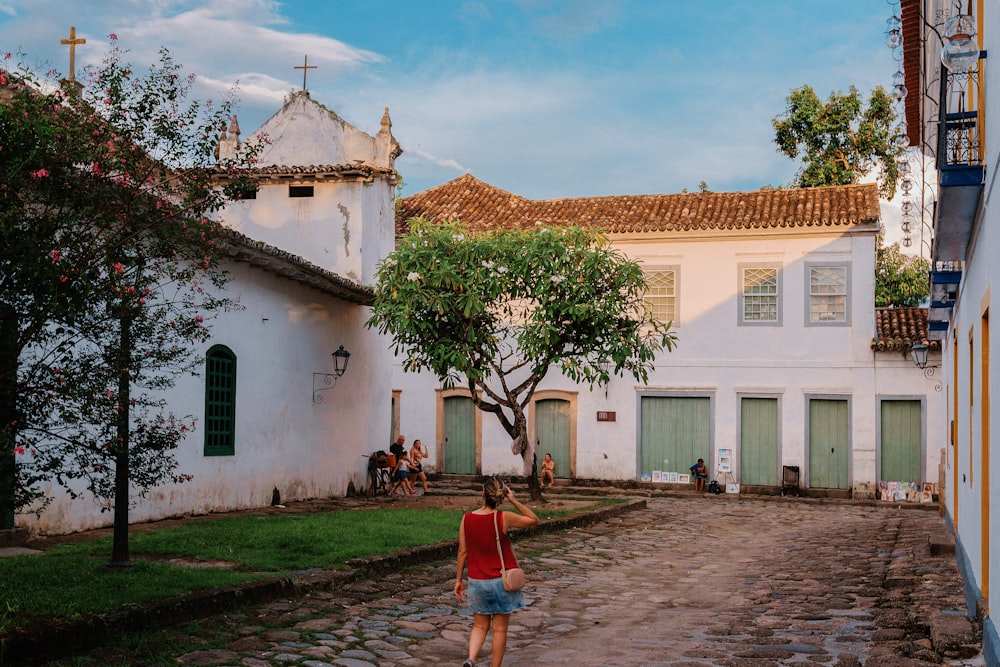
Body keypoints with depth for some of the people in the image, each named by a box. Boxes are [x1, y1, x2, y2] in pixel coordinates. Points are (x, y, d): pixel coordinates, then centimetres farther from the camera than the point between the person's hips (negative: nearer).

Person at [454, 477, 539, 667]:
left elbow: (462, 552, -1)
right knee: (500, 629, 10)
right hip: (502, 581, -2)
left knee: (480, 626, 16)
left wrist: (458, 579, 9)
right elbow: (534, 519, 0)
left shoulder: (467, 518, -8)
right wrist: (514, 500, -5)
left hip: (477, 581, 2)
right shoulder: (504, 518, -15)